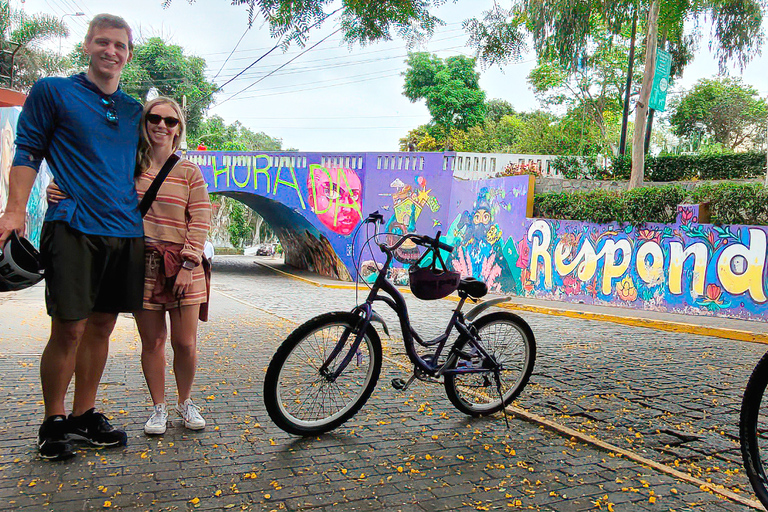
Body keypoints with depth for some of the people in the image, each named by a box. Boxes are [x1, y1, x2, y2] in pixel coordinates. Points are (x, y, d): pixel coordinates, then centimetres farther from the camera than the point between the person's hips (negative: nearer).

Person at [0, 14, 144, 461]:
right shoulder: (52, 91, 5)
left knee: (101, 326, 9)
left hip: (125, 232, 5)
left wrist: (147, 220, 17)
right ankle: (54, 422, 12)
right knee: (69, 329, -5)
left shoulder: (133, 110, 18)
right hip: (73, 227, -4)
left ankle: (85, 413, 22)